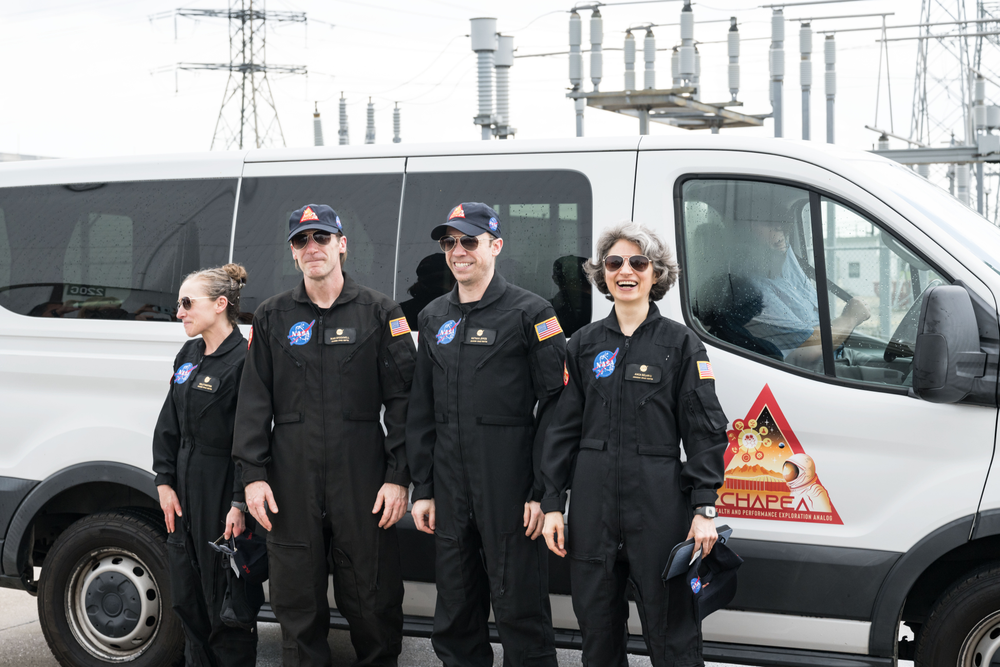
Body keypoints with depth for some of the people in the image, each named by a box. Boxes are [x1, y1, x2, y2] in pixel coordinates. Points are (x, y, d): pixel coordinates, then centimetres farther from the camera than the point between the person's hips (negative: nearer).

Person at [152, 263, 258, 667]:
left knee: (222, 597, 0)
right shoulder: (188, 356, 12)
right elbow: (168, 424, 14)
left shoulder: (243, 359, -14)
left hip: (222, 491, -8)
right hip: (184, 489, 8)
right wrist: (164, 482, 6)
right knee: (186, 595, 15)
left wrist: (240, 504, -20)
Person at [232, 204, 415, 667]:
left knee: (373, 599, 2)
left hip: (363, 477, -2)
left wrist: (398, 476, -6)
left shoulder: (379, 312, 5)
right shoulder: (272, 317, 11)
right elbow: (253, 402, 9)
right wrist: (254, 474, 0)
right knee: (297, 602, 8)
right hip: (292, 479, 2)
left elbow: (402, 400, 1)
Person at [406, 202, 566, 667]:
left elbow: (555, 403, -9)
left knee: (519, 609, -3)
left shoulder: (530, 312, -3)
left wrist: (542, 491, -14)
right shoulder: (434, 317, 15)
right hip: (450, 484, 6)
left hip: (509, 484, -6)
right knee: (455, 614, 13)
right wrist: (422, 489, 12)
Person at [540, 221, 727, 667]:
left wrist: (703, 508, -8)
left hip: (659, 500, -3)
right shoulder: (584, 344, 10)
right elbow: (564, 426, 11)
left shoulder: (680, 343, 2)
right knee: (596, 624, 10)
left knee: (670, 629, 0)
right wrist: (552, 502, 5)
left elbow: (705, 430, -1)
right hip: (593, 500, 3)